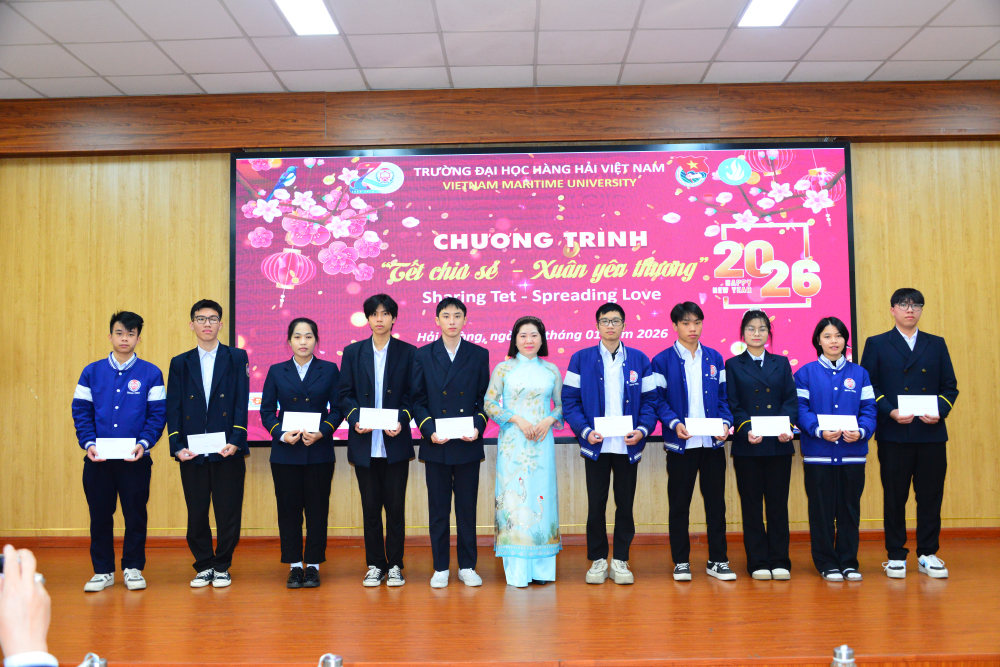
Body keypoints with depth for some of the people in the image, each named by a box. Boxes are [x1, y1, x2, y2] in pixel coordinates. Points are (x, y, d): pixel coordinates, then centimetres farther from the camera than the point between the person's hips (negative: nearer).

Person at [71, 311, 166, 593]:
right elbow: (81, 411, 4)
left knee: (135, 514, 5)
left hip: (136, 459, -1)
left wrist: (143, 443, -15)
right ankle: (103, 571, 21)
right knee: (100, 515, 8)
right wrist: (88, 443, -10)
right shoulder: (92, 372, 7)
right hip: (98, 459, 2)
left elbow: (157, 414, -1)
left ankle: (133, 568, 19)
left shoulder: (151, 374, 2)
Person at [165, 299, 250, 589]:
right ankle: (203, 566, 22)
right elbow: (172, 408, 6)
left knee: (228, 513, 3)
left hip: (227, 452, -2)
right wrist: (177, 446, -6)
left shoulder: (237, 358, 5)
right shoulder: (180, 363, 10)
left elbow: (242, 403, -1)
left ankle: (222, 567, 18)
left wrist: (235, 441, -12)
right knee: (196, 513, 7)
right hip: (192, 453, 2)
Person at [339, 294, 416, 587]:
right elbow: (345, 394, 5)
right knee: (370, 506, 7)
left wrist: (401, 421, -15)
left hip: (395, 441, -1)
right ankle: (375, 565, 17)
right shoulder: (353, 352, 8)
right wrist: (355, 419, -12)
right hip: (364, 442, 1)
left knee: (395, 505, 2)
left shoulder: (408, 352, 4)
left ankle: (395, 565, 14)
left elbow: (412, 395, 2)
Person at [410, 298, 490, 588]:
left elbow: (485, 398, 5)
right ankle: (441, 568, 18)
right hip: (436, 445, 0)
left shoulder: (479, 355, 4)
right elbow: (417, 400, 3)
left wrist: (478, 426, -11)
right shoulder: (423, 355, 4)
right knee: (438, 508, 7)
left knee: (467, 507, 7)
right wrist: (429, 430, -11)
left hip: (468, 445, 0)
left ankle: (467, 566, 19)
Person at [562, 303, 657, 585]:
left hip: (628, 445, 1)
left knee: (625, 504, 7)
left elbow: (650, 400, 4)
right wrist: (585, 430, -14)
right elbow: (569, 400, -1)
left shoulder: (639, 360, 7)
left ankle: (620, 560, 19)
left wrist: (642, 430, -12)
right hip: (596, 445, -1)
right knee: (596, 504, 5)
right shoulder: (580, 359, 3)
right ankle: (597, 560, 18)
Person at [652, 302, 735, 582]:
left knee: (716, 501, 7)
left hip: (713, 442, 3)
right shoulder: (662, 361, 0)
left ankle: (717, 560, 18)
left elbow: (723, 397, 11)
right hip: (680, 443, -3)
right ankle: (681, 561, 16)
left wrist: (725, 423, -5)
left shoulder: (715, 358, 11)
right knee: (679, 503, 5)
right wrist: (674, 423, -19)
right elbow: (658, 400, -4)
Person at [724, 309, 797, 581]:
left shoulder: (781, 363, 12)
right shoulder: (733, 365, 6)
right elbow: (732, 405, -2)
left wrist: (787, 426, -14)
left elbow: (791, 400, 4)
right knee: (752, 505, 3)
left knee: (778, 503, 4)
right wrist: (747, 430, -17)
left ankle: (779, 561, 13)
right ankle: (758, 562, 11)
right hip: (747, 446, -1)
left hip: (779, 445, 2)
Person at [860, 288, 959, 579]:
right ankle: (896, 555, 13)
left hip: (931, 433, 2)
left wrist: (940, 412, -8)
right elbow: (868, 387, 0)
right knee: (894, 496, 3)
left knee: (931, 495, 5)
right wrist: (890, 412, -14)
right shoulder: (877, 344, 6)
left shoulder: (936, 345, 14)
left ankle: (927, 554, 18)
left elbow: (950, 386, 10)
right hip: (893, 435, -2)